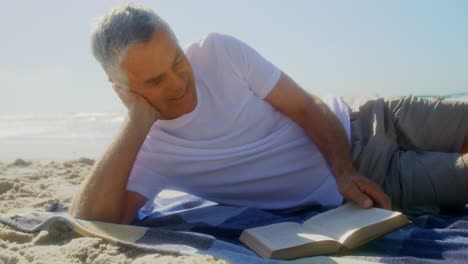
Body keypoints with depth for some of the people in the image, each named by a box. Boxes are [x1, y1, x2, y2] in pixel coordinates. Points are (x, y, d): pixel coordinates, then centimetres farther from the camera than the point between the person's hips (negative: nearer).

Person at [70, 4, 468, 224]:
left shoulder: (218, 51, -10)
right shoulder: (145, 151, -13)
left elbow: (307, 106, -7)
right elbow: (89, 221, -29)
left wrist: (344, 170, -21)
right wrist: (138, 120, -29)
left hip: (367, 124, 3)